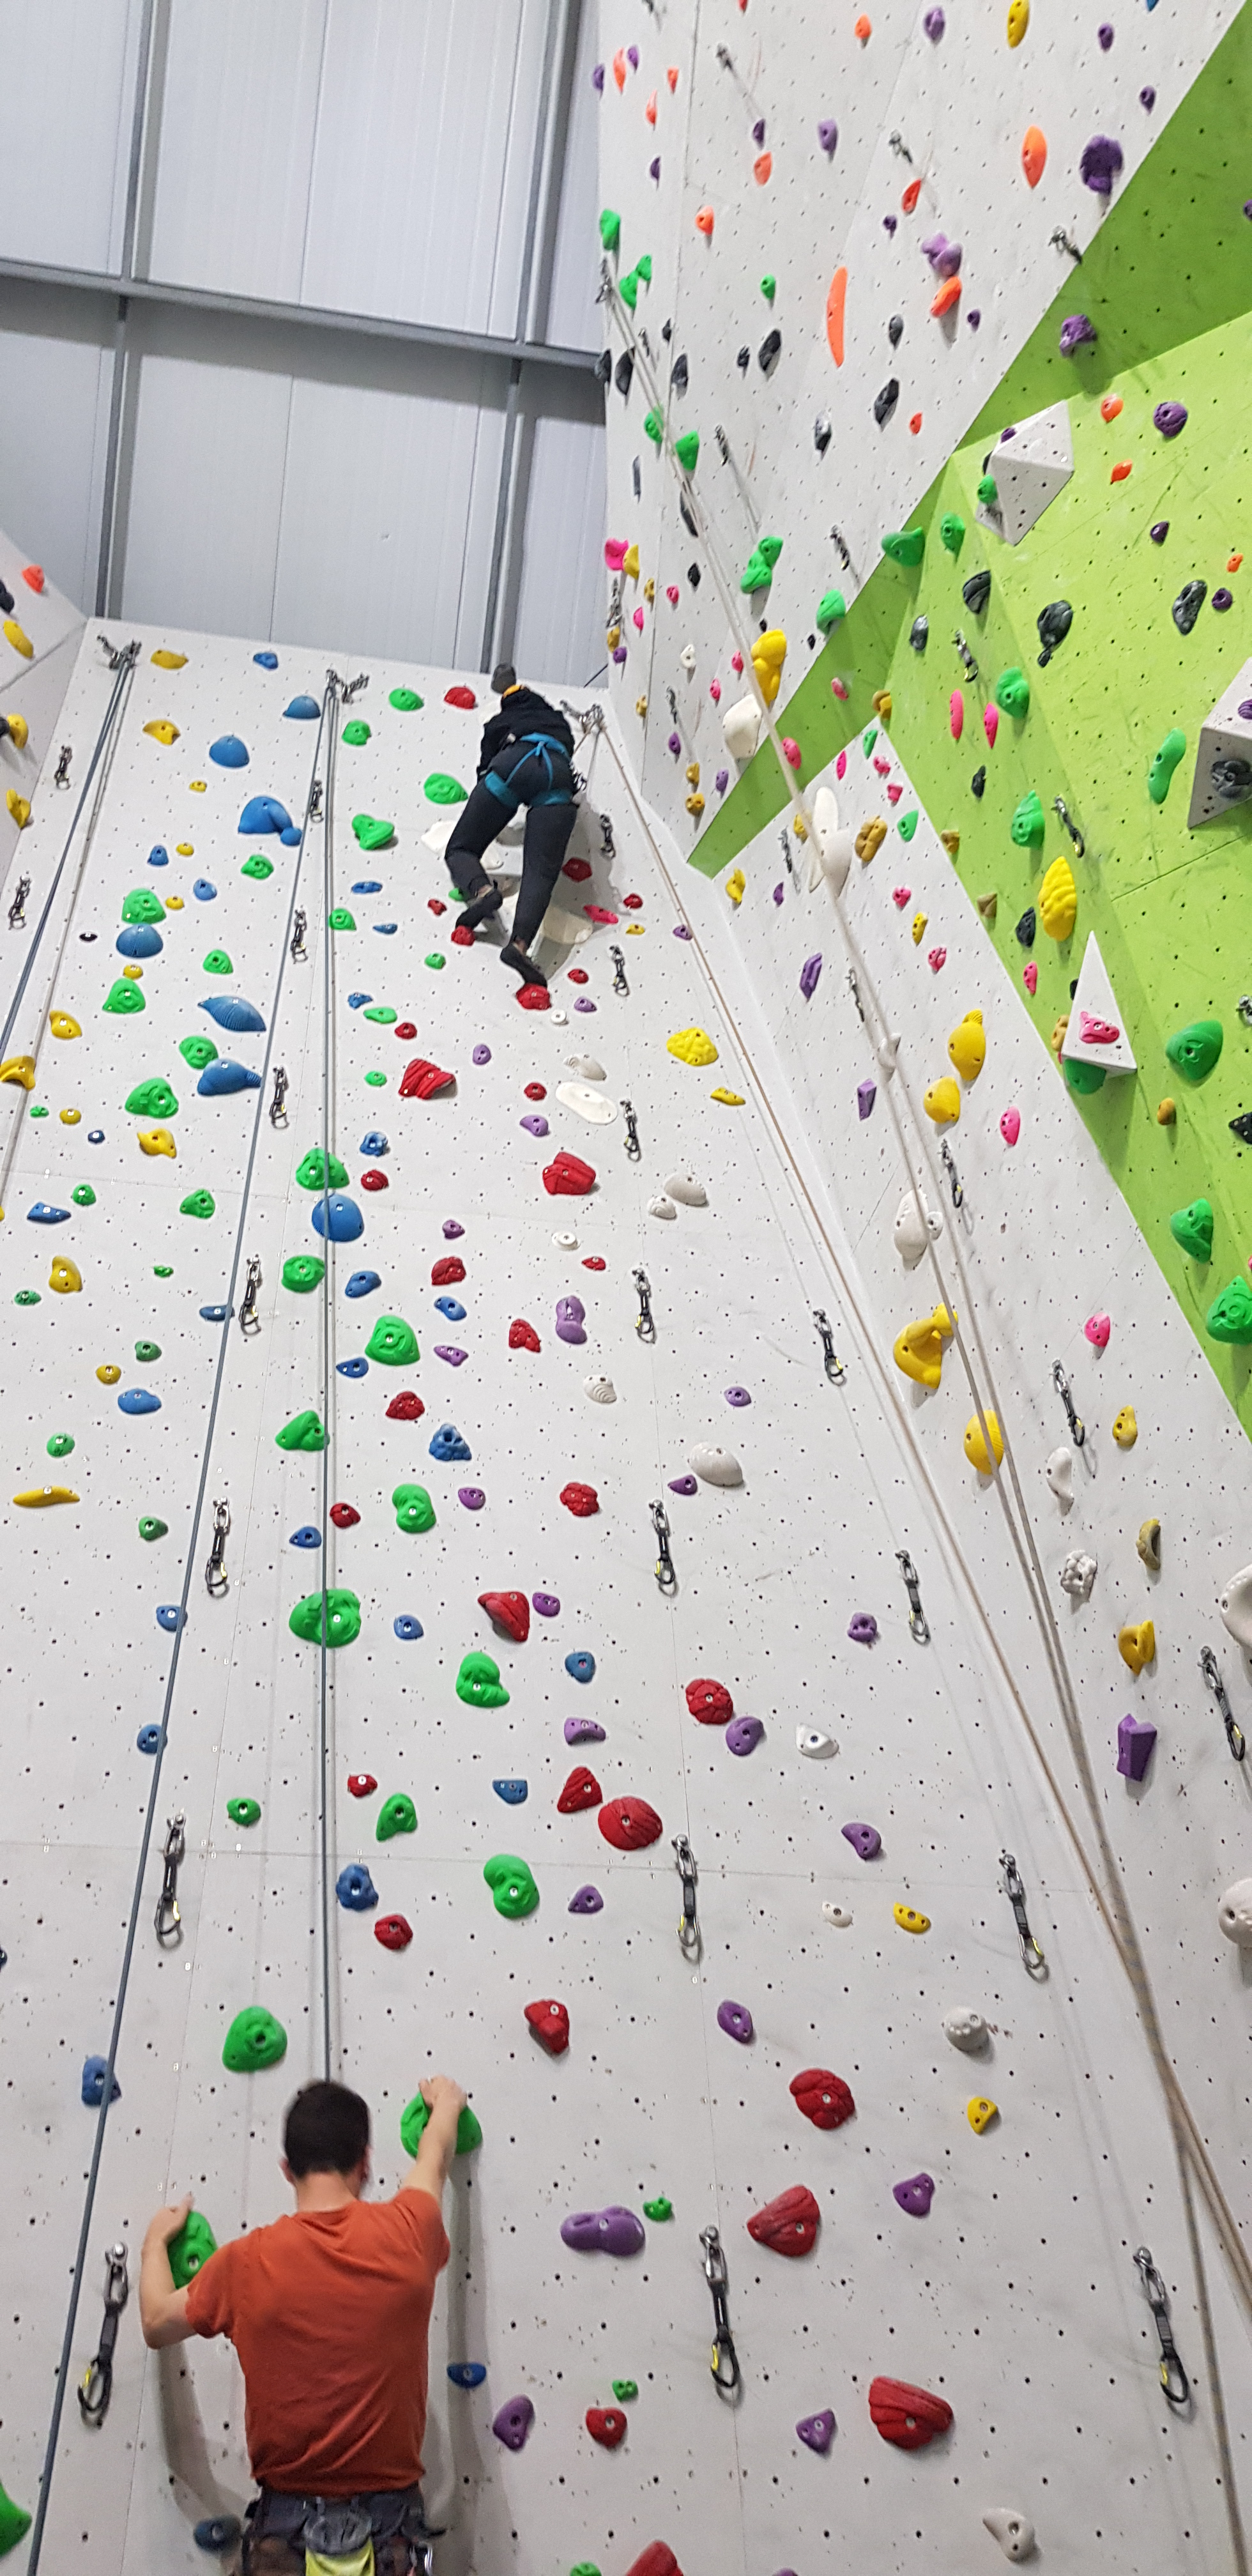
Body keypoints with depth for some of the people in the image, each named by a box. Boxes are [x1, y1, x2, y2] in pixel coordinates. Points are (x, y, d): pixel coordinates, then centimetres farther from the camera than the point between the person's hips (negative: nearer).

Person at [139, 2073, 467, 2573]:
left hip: (285, 2528, 0)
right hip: (389, 2525, 0)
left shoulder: (246, 2263, -7)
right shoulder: (406, 2236, -6)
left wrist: (155, 2242, 31)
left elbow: (157, 2324, 13)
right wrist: (447, 2104, 40)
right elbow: (434, 2158, 19)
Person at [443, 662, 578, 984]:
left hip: (516, 763, -1)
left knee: (460, 850, 8)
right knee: (540, 872, -13)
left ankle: (483, 889, -26)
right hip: (559, 773, 1)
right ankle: (520, 943, -40)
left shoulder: (499, 724, 36)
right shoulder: (558, 721, 43)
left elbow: (486, 770, 32)